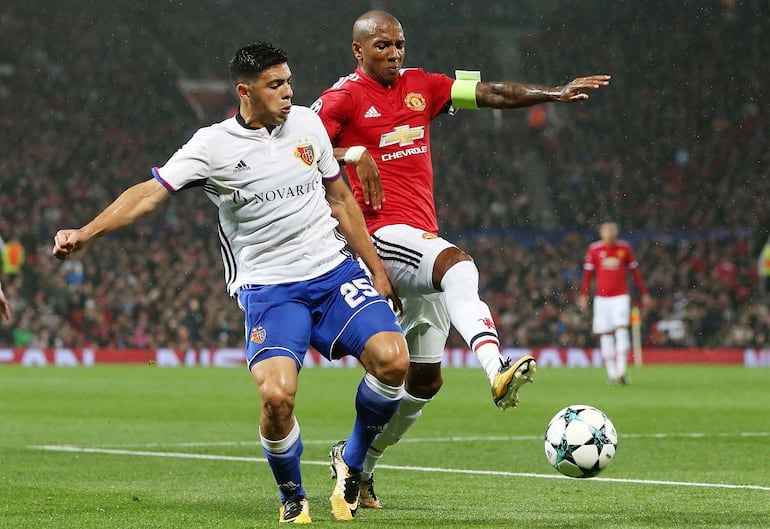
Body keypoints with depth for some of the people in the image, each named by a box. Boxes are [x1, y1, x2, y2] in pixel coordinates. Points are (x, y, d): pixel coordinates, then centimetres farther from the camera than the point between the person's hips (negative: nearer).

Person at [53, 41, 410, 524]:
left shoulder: (307, 123, 7)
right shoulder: (213, 146, -6)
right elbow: (151, 192, -12)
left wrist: (377, 271, 16)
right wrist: (85, 233, -26)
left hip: (335, 271, 4)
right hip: (268, 288, -3)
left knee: (392, 359, -19)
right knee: (277, 396, -24)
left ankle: (351, 463, 9)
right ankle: (292, 497, 6)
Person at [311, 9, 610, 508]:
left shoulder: (421, 87, 16)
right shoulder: (344, 98, -1)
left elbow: (491, 93, 11)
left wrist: (557, 92, 1)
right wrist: (352, 154, -22)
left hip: (423, 239, 8)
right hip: (383, 235, -8)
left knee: (424, 379, 9)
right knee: (458, 263, -38)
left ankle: (359, 464, 25)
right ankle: (497, 369, -59)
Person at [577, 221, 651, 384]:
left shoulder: (625, 248, 3)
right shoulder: (594, 249, 2)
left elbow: (635, 272, 10)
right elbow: (588, 273, 7)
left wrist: (644, 294, 10)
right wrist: (583, 295, 2)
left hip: (621, 296, -1)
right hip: (601, 297, 1)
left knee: (621, 329, -15)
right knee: (605, 334, 1)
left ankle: (622, 371, -17)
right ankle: (611, 373, 7)